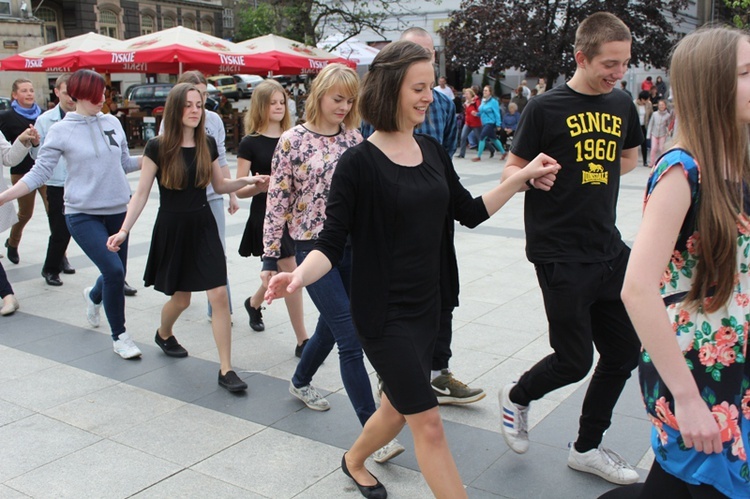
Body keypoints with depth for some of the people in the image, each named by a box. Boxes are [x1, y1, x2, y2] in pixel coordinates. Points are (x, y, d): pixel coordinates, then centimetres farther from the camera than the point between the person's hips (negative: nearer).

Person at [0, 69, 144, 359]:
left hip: (117, 211, 5)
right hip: (82, 215, -4)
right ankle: (119, 337, 5)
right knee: (113, 271, -15)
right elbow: (40, 172, -7)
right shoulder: (61, 131, -6)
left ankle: (94, 297, 51)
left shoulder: (113, 123, 4)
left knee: (116, 274, 13)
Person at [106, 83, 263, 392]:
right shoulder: (158, 147, -10)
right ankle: (163, 334, 49)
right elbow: (141, 194, -7)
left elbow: (219, 186, 12)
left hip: (203, 227, 3)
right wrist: (124, 231, -14)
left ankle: (226, 370, 0)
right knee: (181, 299, 12)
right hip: (171, 229, -2)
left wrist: (246, 181, -5)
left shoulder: (208, 144, 1)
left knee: (219, 295, -8)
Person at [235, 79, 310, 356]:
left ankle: (254, 303, 49)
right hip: (266, 215, -5)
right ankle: (302, 341, 0)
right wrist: (260, 186, -26)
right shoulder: (250, 143, -5)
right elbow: (239, 190, -6)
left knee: (279, 273, 17)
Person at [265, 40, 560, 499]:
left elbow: (470, 212, 13)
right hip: (384, 311, -7)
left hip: (427, 304, 7)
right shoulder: (359, 163, -14)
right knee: (429, 423, -2)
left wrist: (522, 178, 7)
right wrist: (300, 276, -33)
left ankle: (354, 461, 50)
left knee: (399, 408, 21)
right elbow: (332, 243, -15)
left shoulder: (433, 151, 5)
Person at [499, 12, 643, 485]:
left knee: (625, 352, 11)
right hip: (560, 255, -6)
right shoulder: (546, 108, -9)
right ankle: (517, 397, 31)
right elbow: (511, 169, -5)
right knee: (574, 361, -3)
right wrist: (532, 175, -27)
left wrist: (596, 177, 4)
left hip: (609, 249, 7)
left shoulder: (622, 105, 7)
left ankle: (587, 447, 31)